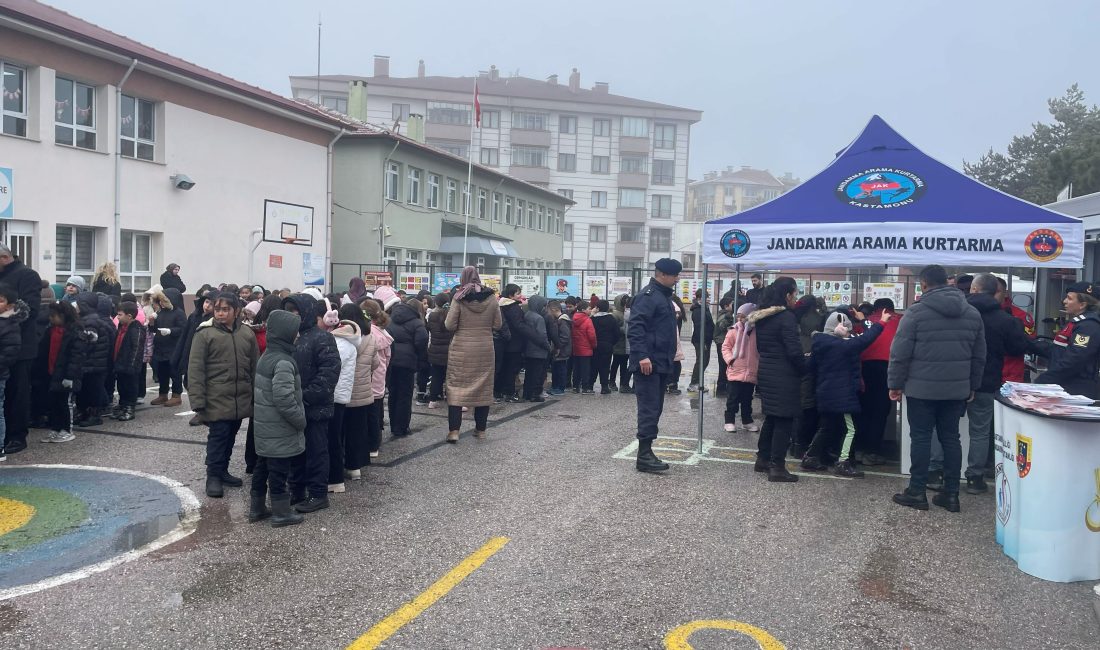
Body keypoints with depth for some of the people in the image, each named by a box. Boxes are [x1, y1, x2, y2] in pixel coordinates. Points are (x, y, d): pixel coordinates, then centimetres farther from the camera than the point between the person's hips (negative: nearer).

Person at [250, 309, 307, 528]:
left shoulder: (266, 356, 9)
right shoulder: (283, 362, -22)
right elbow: (284, 400, -27)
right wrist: (301, 420, -14)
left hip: (265, 428, 9)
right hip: (280, 431, -9)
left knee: (262, 467, 17)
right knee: (279, 471, 1)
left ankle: (257, 508, 28)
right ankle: (281, 513, 11)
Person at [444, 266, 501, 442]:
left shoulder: (459, 298, -9)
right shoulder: (491, 297, -2)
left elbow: (450, 325, -11)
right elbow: (498, 324, 3)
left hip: (461, 349, -2)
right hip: (485, 349, 2)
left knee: (456, 386, 3)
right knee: (483, 387, 12)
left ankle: (454, 430, -3)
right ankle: (481, 428, 19)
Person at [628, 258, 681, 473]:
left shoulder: (664, 296, 18)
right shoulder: (648, 296, -13)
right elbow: (635, 326, -22)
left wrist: (669, 360, 23)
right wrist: (642, 356, -29)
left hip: (661, 364, 10)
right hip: (648, 363, -10)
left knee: (655, 408, 12)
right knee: (649, 409, -9)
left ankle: (646, 452, 18)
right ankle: (644, 456, -6)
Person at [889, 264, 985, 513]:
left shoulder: (916, 312, -10)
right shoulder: (972, 313, 7)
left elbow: (900, 353, -11)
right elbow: (979, 356, 13)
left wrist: (895, 384, -2)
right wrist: (972, 386, 20)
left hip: (921, 389, -4)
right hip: (957, 389, 4)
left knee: (921, 438, 3)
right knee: (950, 438, 11)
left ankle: (916, 492, 9)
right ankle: (951, 494, 15)